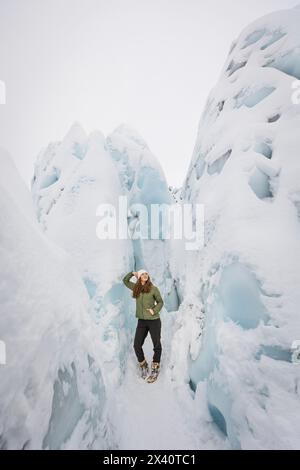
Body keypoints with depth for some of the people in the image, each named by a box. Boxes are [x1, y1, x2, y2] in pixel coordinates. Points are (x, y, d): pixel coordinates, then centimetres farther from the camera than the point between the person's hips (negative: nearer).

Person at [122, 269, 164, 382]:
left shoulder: (153, 288, -8)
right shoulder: (136, 287, 3)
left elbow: (160, 302, 1)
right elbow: (125, 280, 17)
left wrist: (154, 310, -15)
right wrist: (133, 273, 5)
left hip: (154, 321, -3)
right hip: (141, 321, 3)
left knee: (157, 345, 5)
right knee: (137, 345, 5)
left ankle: (155, 370, 25)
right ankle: (143, 366, 29)